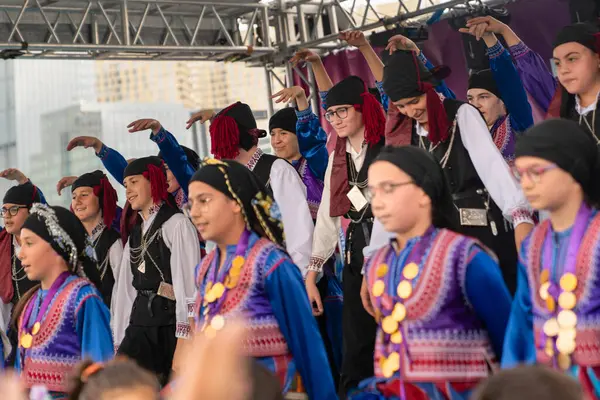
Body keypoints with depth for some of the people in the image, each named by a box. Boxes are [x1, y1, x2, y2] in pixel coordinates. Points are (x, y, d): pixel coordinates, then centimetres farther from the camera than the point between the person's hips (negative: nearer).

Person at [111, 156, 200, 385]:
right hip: (139, 325, 7)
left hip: (170, 324, -7)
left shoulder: (176, 224, -5)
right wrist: (120, 343, 12)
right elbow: (125, 290, 16)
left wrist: (183, 343, -20)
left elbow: (187, 286, -14)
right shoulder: (135, 234, 20)